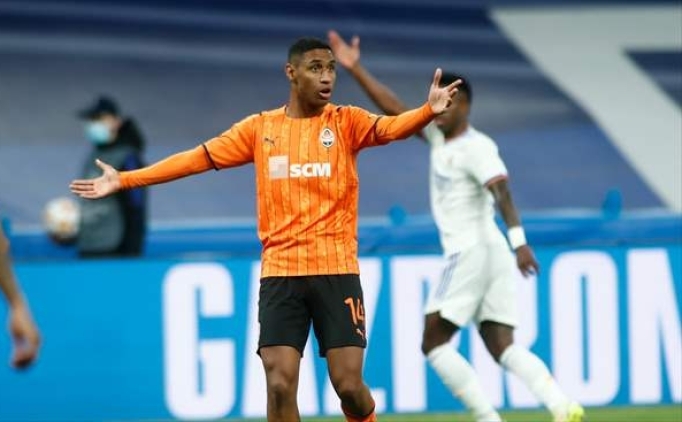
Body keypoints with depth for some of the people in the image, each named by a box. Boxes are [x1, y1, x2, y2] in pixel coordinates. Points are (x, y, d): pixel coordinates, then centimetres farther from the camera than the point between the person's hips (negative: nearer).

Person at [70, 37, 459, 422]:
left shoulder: (346, 122, 3)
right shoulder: (260, 128, 8)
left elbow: (390, 128, -17)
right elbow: (197, 158, 10)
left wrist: (429, 111, -39)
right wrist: (124, 180, 8)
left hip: (336, 270, -1)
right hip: (280, 271, 1)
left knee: (349, 385, -6)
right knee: (280, 385, -7)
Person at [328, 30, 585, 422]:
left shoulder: (477, 147, -11)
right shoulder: (439, 136, 14)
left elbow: (501, 189, -26)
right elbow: (395, 108, 20)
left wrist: (518, 238, -41)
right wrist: (356, 69, 17)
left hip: (474, 252, -9)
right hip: (492, 255, 9)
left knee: (434, 342, -4)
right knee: (503, 347, 0)